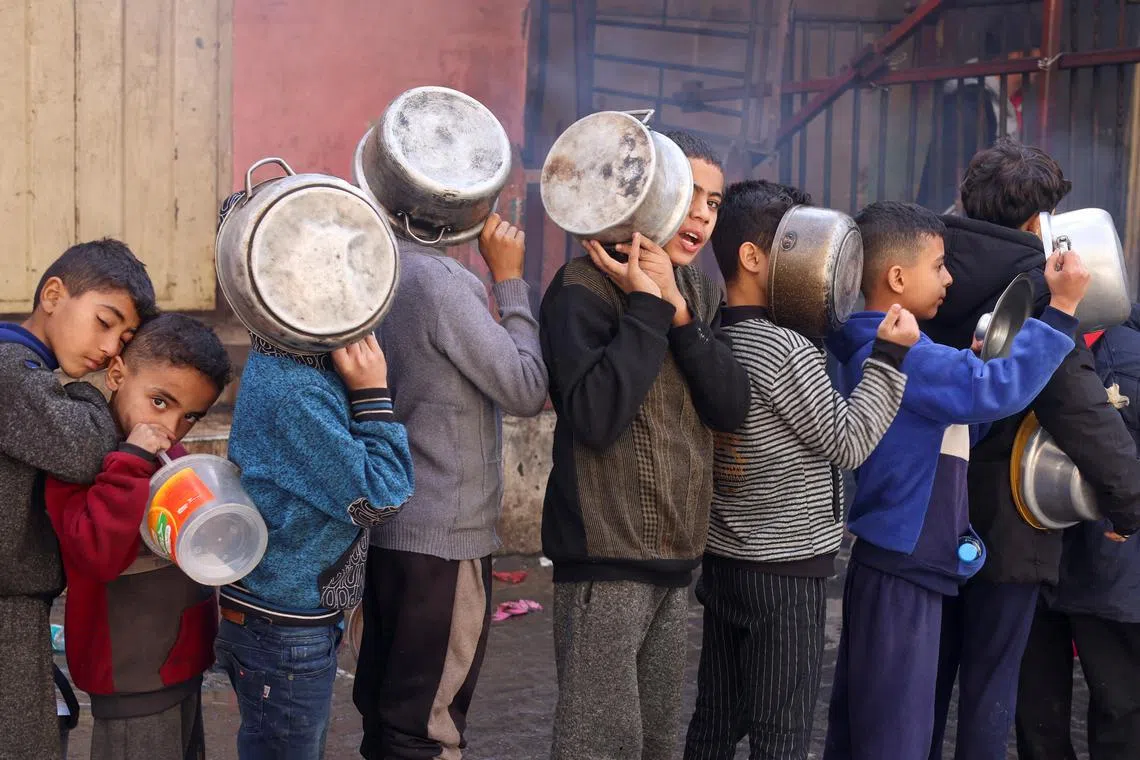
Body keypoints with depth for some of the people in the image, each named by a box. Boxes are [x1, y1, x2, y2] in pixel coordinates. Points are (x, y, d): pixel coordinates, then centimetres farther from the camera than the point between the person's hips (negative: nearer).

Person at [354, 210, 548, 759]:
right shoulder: (439, 281, -20)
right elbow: (526, 392, -15)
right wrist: (509, 279, -10)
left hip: (387, 524, 9)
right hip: (445, 535, -9)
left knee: (385, 707, 17)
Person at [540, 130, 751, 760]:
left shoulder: (698, 291, 12)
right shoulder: (585, 287, -11)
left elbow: (732, 407, -1)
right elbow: (596, 416, -24)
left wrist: (676, 310, -13)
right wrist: (647, 306, -19)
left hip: (674, 558, 8)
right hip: (606, 558, -7)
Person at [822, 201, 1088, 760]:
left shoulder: (875, 347, 13)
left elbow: (959, 416, 20)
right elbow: (994, 390, -29)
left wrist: (976, 362, 4)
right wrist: (1061, 309, -24)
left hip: (888, 562, 10)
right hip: (903, 571, -10)